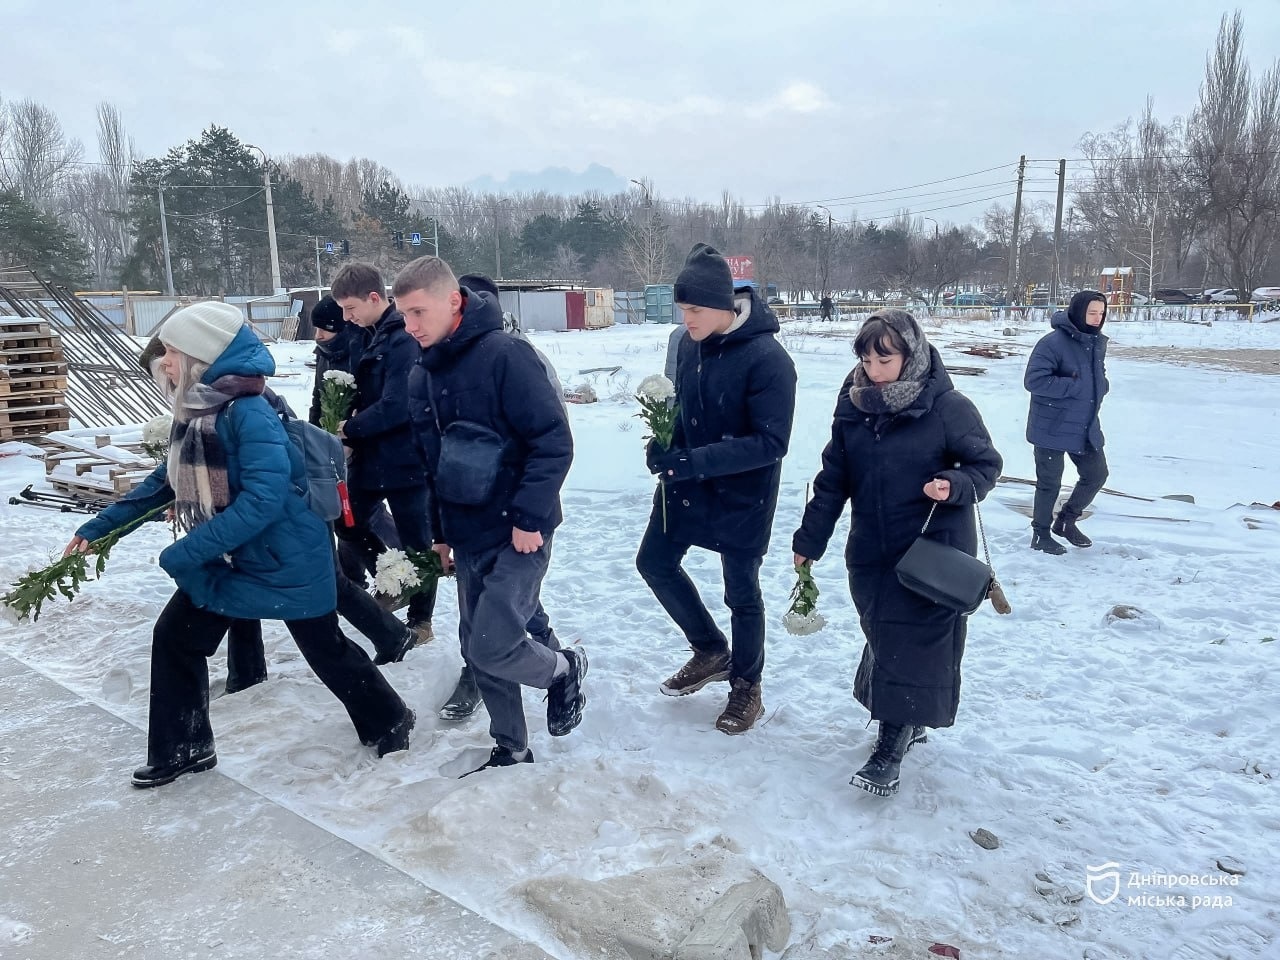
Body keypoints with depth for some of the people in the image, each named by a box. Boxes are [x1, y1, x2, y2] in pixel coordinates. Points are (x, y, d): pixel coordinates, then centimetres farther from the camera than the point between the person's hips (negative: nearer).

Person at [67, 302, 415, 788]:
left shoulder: (248, 413, -26)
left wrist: (186, 553, -29)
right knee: (174, 638, 10)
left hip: (286, 559, -8)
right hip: (223, 560, 8)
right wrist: (101, 526, 16)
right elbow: (166, 481, 15)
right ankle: (181, 748, 28)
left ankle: (389, 722, 30)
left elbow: (263, 501, -33)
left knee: (325, 649, 7)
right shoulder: (192, 412, 2)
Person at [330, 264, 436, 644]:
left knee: (416, 542, 5)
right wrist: (350, 426, -3)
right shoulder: (373, 336, 9)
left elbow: (396, 407, -26)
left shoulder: (404, 340, -20)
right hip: (370, 456, 10)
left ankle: (420, 620, 21)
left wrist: (350, 429, -14)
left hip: (405, 460, -9)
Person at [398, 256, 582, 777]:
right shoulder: (422, 376, 8)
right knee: (476, 649, 12)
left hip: (519, 532, -7)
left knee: (492, 646, -11)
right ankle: (512, 752, 29)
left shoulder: (505, 354, -15)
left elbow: (554, 441, -18)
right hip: (467, 535, 8)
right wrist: (438, 531, 18)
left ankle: (565, 669, 20)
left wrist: (529, 517, -20)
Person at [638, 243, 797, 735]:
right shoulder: (690, 344, -5)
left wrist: (695, 461, -33)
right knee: (655, 562, 16)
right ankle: (711, 650, 36)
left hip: (742, 497, -7)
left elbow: (771, 443, -27)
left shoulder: (767, 358, -24)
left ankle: (746, 687, 33)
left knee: (741, 593, 9)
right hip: (686, 486, 7)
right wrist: (665, 443, -12)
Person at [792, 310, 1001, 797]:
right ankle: (910, 721, 33)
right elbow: (833, 480, 6)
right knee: (882, 635, 12)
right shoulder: (853, 406, 1)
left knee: (916, 643, -1)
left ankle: (891, 747, 9)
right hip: (870, 551, 5)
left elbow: (987, 464, -3)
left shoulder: (948, 407, -13)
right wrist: (809, 540, 6)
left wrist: (954, 485, -25)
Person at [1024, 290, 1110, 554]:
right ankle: (1041, 534, 22)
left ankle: (1066, 521, 35)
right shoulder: (1053, 342, -19)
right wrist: (1074, 386, -24)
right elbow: (1034, 380, -24)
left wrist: (1101, 385, -1)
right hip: (1053, 427, -8)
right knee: (1050, 483, 4)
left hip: (1086, 426, 8)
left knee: (1096, 474, 15)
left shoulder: (1098, 342, 7)